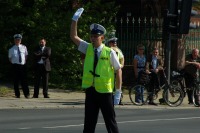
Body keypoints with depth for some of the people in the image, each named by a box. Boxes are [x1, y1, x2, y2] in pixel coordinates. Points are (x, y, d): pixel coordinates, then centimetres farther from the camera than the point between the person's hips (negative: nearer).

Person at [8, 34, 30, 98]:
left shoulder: (24, 47, 7)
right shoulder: (12, 49, 2)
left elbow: (26, 55, 19)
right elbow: (10, 58, 10)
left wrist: (25, 61, 10)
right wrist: (13, 63, 1)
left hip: (23, 66, 1)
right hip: (15, 66, -1)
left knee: (24, 80, 0)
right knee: (16, 80, 0)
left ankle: (26, 94, 2)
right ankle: (17, 94, 5)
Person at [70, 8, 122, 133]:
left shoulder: (110, 52, -9)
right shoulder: (88, 48, 4)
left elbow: (118, 70, -4)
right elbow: (74, 36, 4)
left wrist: (118, 91, -6)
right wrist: (75, 19, -8)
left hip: (105, 91, -4)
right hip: (91, 90, 4)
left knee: (110, 121, 4)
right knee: (89, 123, 6)